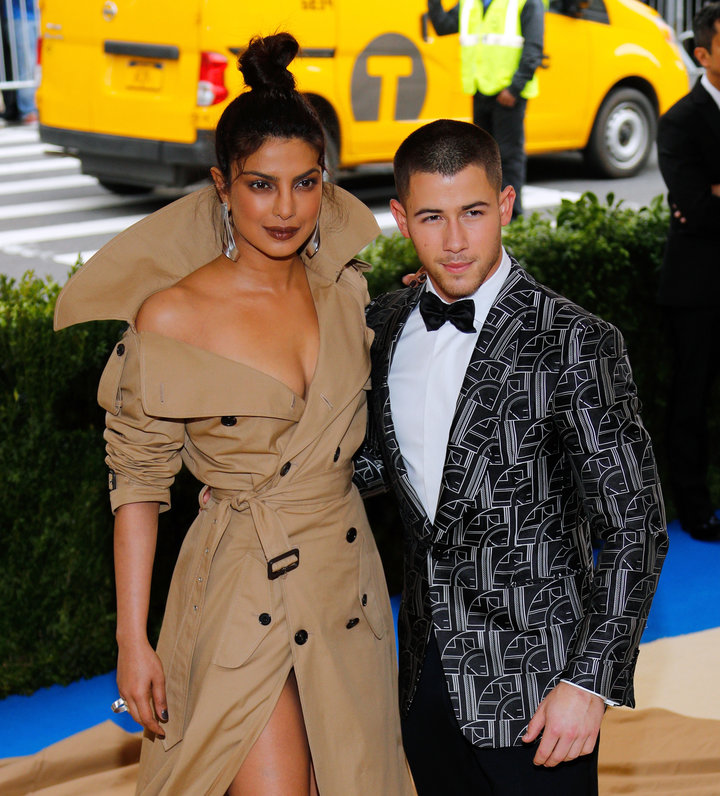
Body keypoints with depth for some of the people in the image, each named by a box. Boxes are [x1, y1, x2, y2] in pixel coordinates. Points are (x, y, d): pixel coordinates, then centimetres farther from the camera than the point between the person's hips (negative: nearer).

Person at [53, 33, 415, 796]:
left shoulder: (345, 288, 1)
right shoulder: (171, 318, -14)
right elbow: (137, 478, -9)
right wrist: (132, 640, -9)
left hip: (345, 572, 5)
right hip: (240, 589, -5)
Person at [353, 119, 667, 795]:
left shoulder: (575, 344, -16)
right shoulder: (386, 324, 2)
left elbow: (633, 530, -14)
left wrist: (590, 683, -18)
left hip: (533, 687, -5)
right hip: (426, 675, 6)